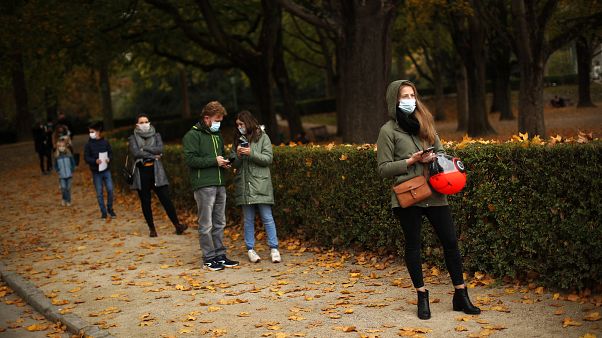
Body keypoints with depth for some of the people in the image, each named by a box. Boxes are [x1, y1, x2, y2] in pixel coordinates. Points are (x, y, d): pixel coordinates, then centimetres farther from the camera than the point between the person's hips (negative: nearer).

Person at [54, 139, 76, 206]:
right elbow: (55, 166, 8)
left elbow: (73, 163, 4)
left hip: (69, 175, 0)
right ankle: (64, 199, 15)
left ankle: (68, 201, 23)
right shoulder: (57, 157, -5)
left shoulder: (69, 155, -7)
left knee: (68, 188, 6)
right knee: (63, 188, -11)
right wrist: (58, 171, -4)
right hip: (62, 176, 0)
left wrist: (72, 171, -3)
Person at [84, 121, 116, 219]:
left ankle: (110, 209, 18)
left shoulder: (105, 142, -1)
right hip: (96, 172, -1)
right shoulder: (88, 145, -4)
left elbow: (111, 153, 8)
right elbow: (86, 158, -5)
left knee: (110, 190, -1)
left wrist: (109, 158, -13)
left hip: (106, 170, 1)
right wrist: (95, 161, -22)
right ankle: (103, 212, 14)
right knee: (99, 193, 4)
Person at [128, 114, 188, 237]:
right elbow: (135, 153, -11)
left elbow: (160, 149, -6)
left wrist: (144, 149, -11)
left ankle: (177, 225, -4)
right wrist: (153, 155, -9)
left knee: (166, 199, -6)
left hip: (156, 171, 0)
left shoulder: (156, 135, 12)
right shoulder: (133, 138, 6)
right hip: (141, 172, 0)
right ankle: (152, 228, 13)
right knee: (145, 202, 4)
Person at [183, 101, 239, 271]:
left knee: (219, 223, 12)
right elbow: (190, 159, -17)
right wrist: (214, 161, -15)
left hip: (220, 184, 8)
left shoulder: (217, 135, 18)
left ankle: (220, 255, 20)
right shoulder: (192, 135, -7)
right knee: (206, 225, -3)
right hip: (204, 185, -8)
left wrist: (224, 162, 8)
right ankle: (209, 259, 4)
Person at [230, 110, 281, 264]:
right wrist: (238, 155, -9)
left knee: (267, 218, -2)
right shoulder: (238, 140, 13)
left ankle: (274, 248, 4)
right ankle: (250, 249, 13)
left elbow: (268, 159, -7)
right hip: (244, 185, 4)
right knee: (248, 219, 7)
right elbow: (235, 164, 12)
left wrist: (251, 153, -17)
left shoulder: (262, 137, 1)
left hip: (261, 185, -4)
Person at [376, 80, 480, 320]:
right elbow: (383, 169, -4)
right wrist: (411, 161, -14)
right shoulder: (388, 130, -2)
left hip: (434, 194, 5)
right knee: (413, 246, 4)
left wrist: (434, 157, -4)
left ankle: (461, 296, 13)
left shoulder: (425, 123, 13)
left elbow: (441, 151, 19)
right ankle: (422, 298, 16)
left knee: (450, 242, 4)